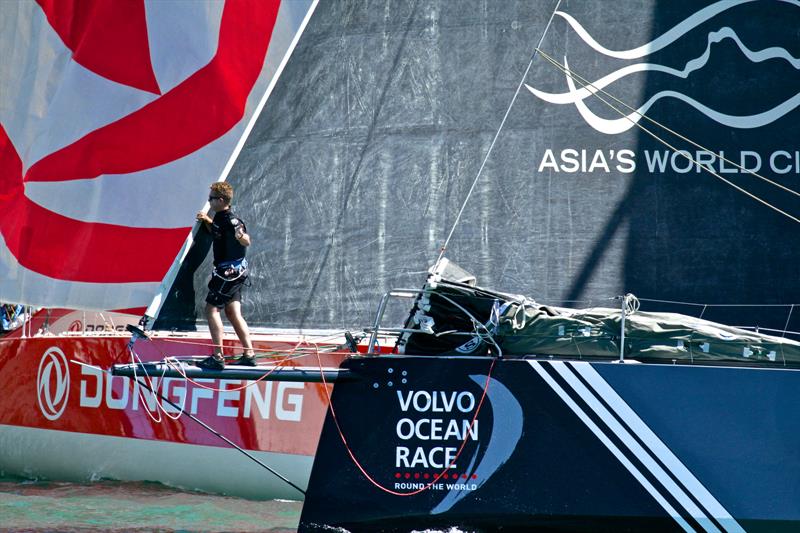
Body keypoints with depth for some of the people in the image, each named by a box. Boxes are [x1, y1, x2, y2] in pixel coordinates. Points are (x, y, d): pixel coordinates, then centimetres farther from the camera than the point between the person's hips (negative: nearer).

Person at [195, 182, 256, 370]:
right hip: (235, 270, 10)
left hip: (229, 271, -10)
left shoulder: (230, 219, -20)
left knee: (211, 309, -8)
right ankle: (249, 354, 15)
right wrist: (207, 221, 19)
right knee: (233, 313, 13)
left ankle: (218, 357, -10)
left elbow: (247, 242, -30)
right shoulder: (220, 217, 9)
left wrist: (241, 236, -50)